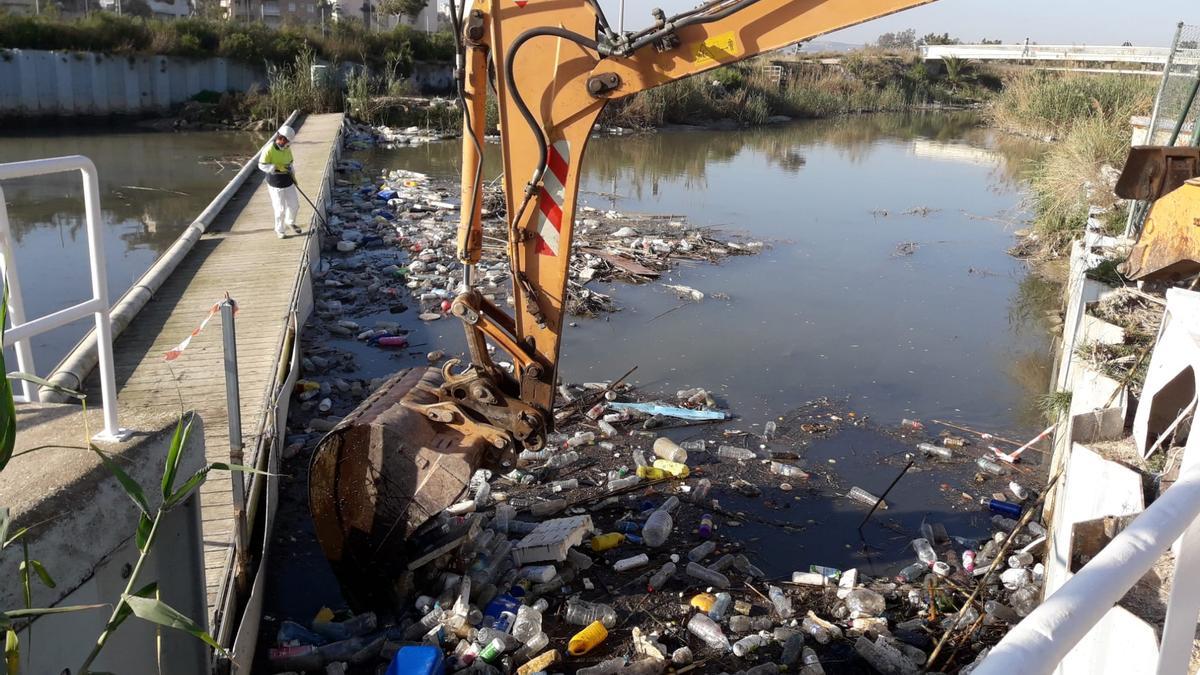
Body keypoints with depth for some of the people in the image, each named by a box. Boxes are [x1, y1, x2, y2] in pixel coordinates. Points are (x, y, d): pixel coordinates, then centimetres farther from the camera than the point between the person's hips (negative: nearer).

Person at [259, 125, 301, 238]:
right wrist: (278, 167, -26)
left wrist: (293, 176, 14)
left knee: (294, 205, 13)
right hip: (275, 185, -6)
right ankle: (279, 230, 21)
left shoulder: (287, 148, 1)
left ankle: (290, 222, 41)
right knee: (280, 209, 1)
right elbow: (262, 166, -17)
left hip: (288, 182, 6)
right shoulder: (269, 150, -19)